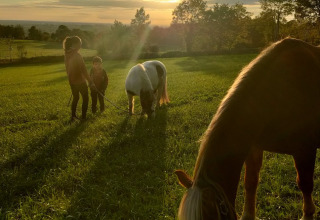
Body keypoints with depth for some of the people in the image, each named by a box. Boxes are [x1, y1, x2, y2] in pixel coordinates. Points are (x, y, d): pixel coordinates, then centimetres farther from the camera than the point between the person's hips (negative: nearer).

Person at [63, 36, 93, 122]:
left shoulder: (67, 54, 0)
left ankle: (73, 116, 24)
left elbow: (68, 68, 10)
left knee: (75, 98, 21)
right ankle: (83, 116, 13)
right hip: (80, 81, -7)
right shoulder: (77, 55, -23)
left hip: (72, 80, 7)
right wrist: (90, 81, -13)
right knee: (85, 98, 10)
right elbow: (83, 70, -20)